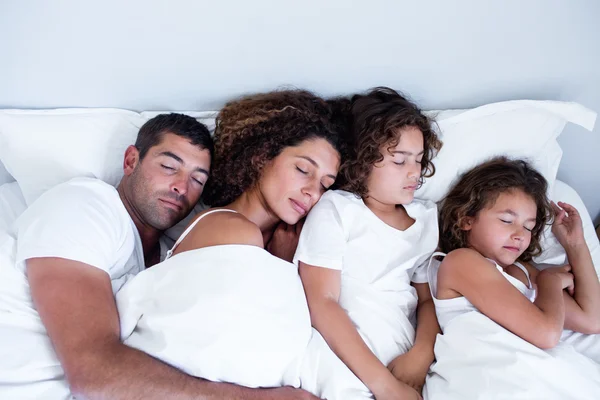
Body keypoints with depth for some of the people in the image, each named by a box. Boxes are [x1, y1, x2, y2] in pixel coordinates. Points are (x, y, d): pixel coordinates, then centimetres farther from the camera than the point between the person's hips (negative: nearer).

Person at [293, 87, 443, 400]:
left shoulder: (425, 218, 13)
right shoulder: (335, 208, -1)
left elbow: (429, 298, 14)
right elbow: (321, 304, -9)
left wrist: (421, 356, -6)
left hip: (402, 365, 4)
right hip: (340, 360, -4)